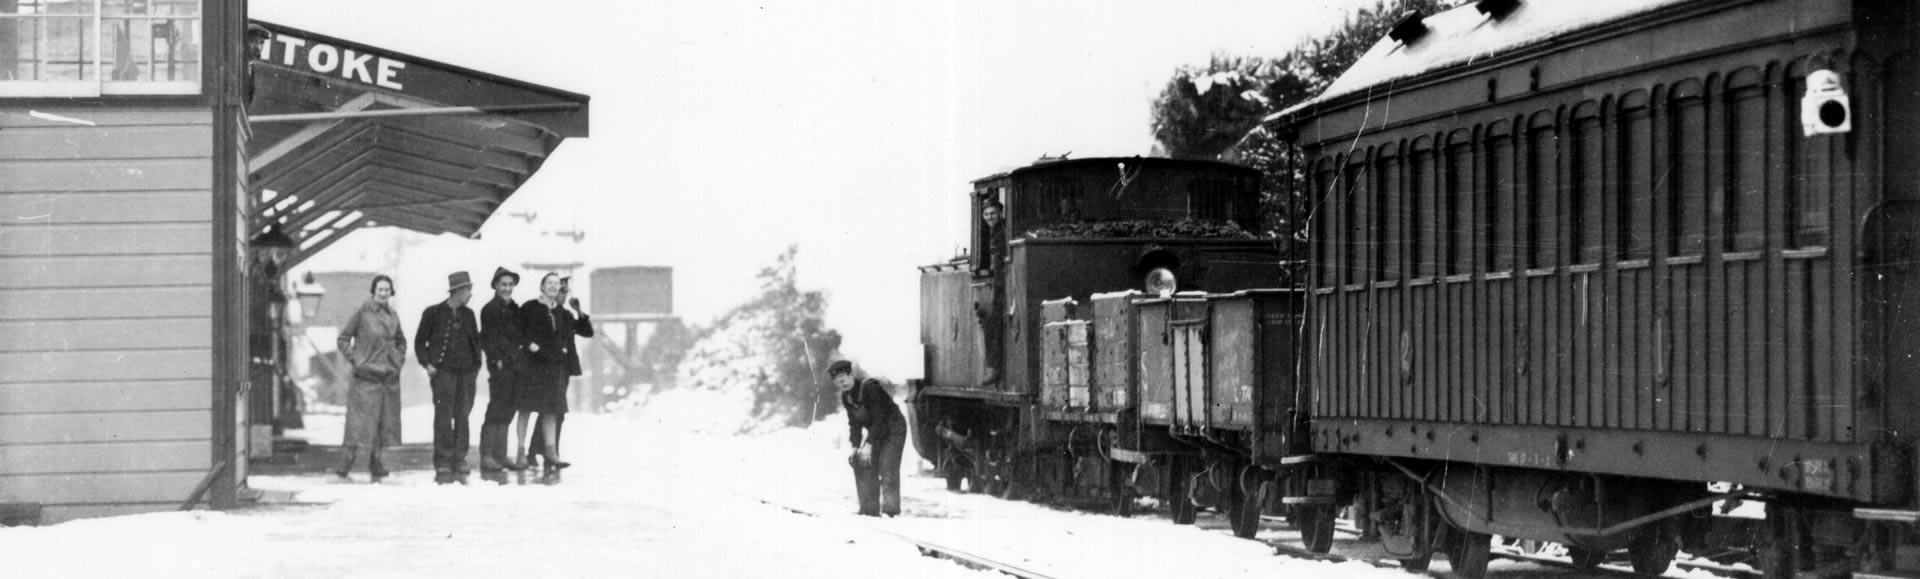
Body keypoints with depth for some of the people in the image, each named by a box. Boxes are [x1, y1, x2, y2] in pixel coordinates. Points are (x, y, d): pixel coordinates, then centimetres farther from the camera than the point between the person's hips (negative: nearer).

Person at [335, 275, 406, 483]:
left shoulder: (392, 315, 9)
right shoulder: (362, 312, -6)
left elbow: (401, 341, 25)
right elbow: (343, 338, -1)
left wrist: (399, 360, 11)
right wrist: (354, 360, -8)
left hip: (389, 375, 5)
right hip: (367, 374, -5)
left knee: (385, 419, 6)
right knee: (361, 417, -10)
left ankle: (375, 462, 12)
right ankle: (349, 459, -8)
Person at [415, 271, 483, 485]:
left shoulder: (468, 314, 14)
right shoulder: (433, 313, 0)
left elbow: (476, 339, 23)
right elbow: (420, 341, 5)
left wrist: (477, 363, 10)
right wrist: (427, 363, -6)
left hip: (467, 371, 4)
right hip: (444, 371, -4)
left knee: (462, 417, 3)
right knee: (444, 417, -7)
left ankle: (459, 466, 7)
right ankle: (443, 468, -6)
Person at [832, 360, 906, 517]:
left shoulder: (869, 388, -26)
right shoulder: (845, 396, -2)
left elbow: (879, 418, -27)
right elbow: (854, 423, 1)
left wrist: (869, 444, -30)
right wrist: (855, 446, -12)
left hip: (893, 430, -8)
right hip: (876, 433, 8)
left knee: (887, 470, -18)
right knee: (866, 468, -1)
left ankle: (891, 511, -19)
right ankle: (869, 510, 3)